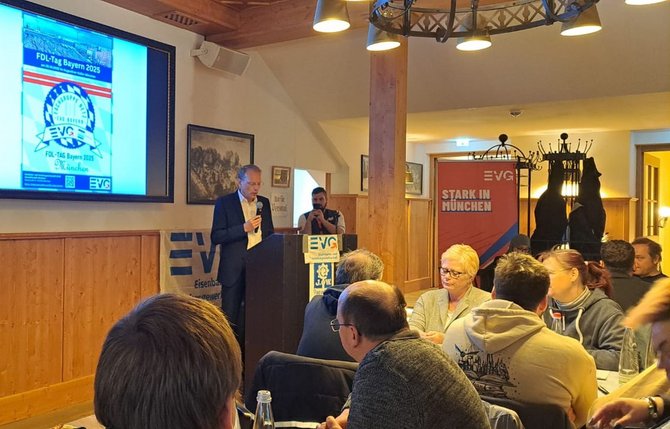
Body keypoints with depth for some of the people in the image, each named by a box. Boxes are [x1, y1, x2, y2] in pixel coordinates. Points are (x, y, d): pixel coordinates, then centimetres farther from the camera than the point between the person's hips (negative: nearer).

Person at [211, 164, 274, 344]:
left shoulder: (264, 203, 10)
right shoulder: (224, 202, -4)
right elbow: (216, 237, -10)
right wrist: (244, 228, -19)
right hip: (235, 269, -4)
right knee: (230, 316, 5)